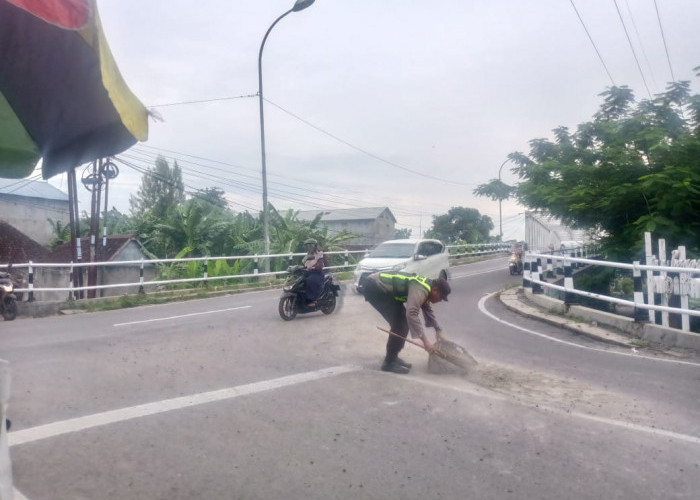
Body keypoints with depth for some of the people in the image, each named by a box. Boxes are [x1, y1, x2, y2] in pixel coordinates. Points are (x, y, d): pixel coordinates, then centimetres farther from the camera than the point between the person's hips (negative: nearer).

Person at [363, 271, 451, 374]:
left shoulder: (426, 286, 7)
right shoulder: (420, 290, -23)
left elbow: (427, 309, 24)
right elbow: (412, 314, -35)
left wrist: (438, 330, 25)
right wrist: (424, 340, -32)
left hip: (383, 288, 10)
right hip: (374, 288, -10)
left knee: (403, 320, 9)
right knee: (400, 323, -11)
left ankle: (393, 357, 18)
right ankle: (389, 362, -3)